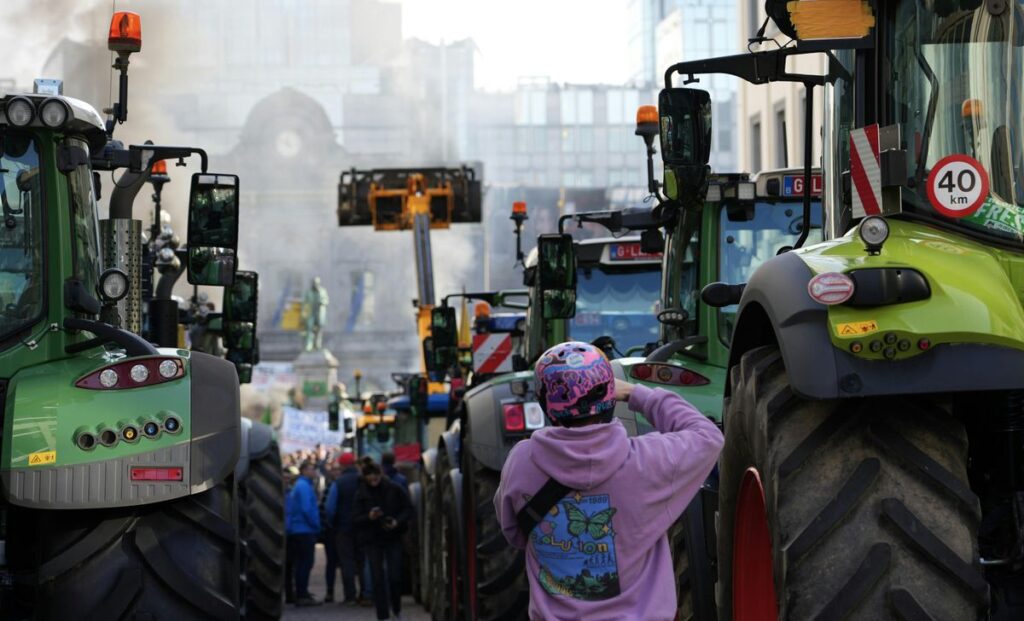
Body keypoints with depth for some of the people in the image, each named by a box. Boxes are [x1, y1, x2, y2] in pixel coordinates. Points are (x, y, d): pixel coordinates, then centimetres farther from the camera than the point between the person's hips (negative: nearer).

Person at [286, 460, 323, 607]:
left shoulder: (299, 485, 17)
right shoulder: (304, 486, -13)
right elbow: (307, 509, -21)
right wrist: (316, 525, -10)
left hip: (296, 530, 10)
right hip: (305, 530, -10)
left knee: (302, 563, 12)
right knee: (305, 563, -7)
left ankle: (301, 594, 16)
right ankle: (302, 596, -7)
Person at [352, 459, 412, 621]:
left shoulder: (394, 489, -5)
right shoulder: (361, 494, -3)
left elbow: (408, 509, 2)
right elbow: (355, 519, -4)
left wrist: (397, 521, -15)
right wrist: (369, 517, -23)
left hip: (393, 537, -1)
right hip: (372, 540, 1)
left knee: (395, 577, -3)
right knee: (378, 579, 0)